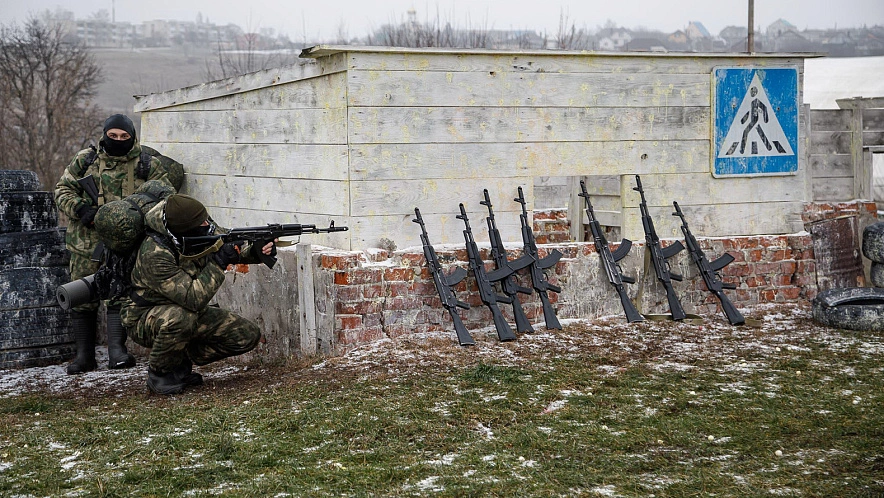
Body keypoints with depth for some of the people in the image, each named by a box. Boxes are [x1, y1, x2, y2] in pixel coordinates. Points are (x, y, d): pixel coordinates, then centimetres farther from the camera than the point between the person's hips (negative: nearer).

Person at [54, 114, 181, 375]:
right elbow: (63, 190, 6)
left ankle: (117, 350, -10)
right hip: (86, 242, 2)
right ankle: (84, 355, 14)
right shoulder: (85, 160, 6)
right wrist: (82, 210, -12)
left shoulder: (147, 164, 3)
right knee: (83, 299, 5)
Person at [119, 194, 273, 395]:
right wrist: (218, 262, -37)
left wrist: (256, 251, -22)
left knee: (248, 336, -5)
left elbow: (231, 246, 0)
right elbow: (193, 299, -37)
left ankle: (181, 360, 8)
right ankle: (160, 371, -12)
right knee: (180, 318, -41)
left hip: (188, 311, 7)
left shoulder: (200, 231, -13)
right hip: (145, 318, -7)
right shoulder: (154, 255, -33)